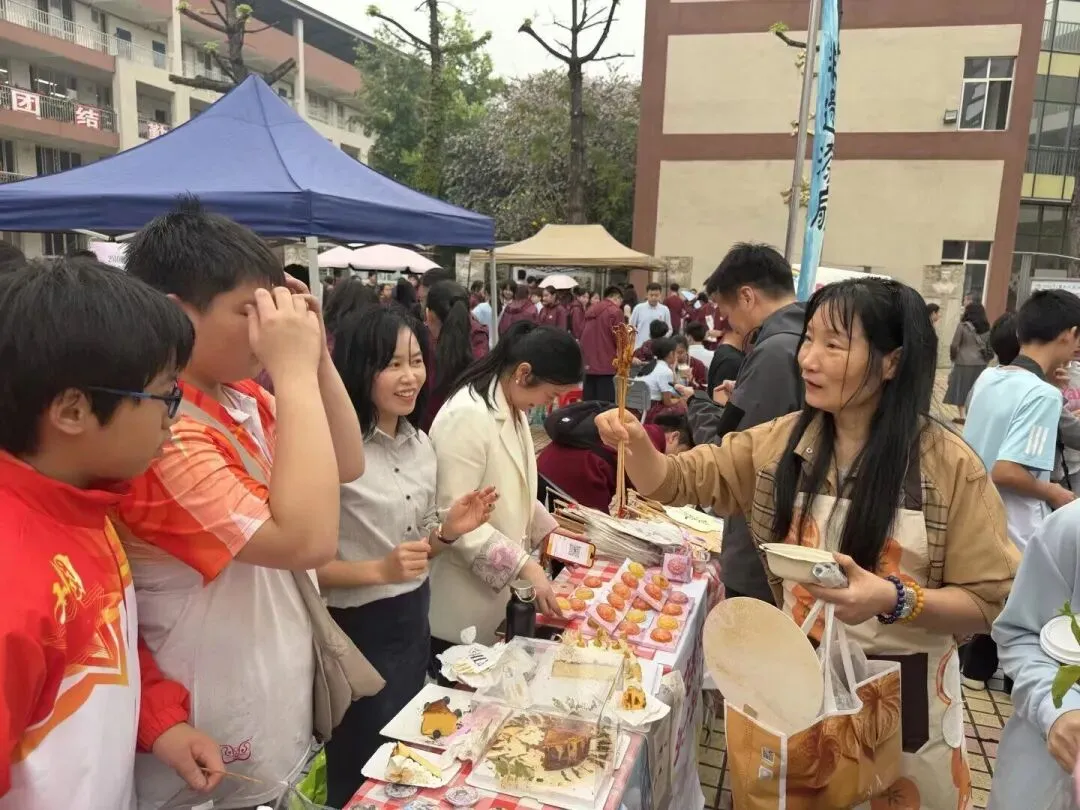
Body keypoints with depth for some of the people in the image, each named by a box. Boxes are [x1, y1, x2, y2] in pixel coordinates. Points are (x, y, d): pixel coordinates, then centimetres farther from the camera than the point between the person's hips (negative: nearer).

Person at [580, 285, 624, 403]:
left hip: (589, 362, 7)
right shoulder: (615, 311, -6)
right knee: (605, 404, -7)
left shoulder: (591, 309, 17)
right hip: (605, 363, -7)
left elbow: (582, 333, 20)